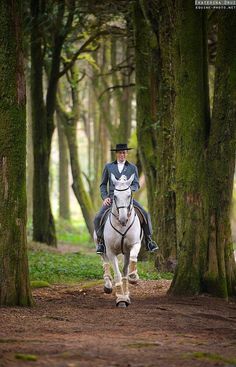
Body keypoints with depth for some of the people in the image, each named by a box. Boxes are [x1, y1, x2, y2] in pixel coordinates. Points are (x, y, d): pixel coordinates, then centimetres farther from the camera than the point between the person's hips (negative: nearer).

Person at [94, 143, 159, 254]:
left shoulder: (132, 168, 10)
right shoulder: (108, 167, 10)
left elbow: (136, 185, 5)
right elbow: (103, 185, 13)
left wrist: (129, 188, -18)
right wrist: (105, 197, -3)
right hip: (112, 198, 0)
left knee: (145, 215, -17)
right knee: (98, 218, -21)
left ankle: (148, 240, -2)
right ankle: (100, 241, -1)